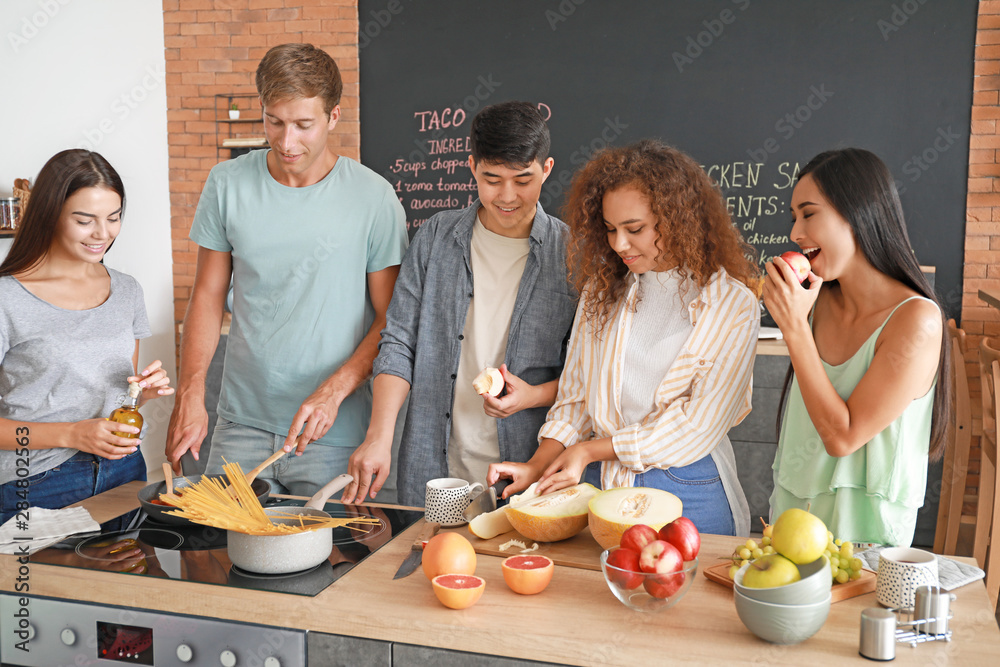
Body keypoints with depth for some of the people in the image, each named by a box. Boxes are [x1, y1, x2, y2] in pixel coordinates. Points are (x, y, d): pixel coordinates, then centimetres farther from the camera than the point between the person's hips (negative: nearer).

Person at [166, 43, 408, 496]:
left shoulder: (373, 197, -7)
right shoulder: (228, 184, 2)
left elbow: (391, 319, -4)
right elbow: (208, 295, 7)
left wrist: (333, 392, -17)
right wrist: (189, 394, -3)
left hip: (335, 432, -2)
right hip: (241, 424, 3)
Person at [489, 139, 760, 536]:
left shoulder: (732, 304, -10)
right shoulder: (601, 288, 6)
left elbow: (699, 424, -12)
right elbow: (575, 395, 7)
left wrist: (589, 450, -12)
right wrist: (536, 467, -7)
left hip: (687, 495, -3)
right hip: (597, 486, 4)